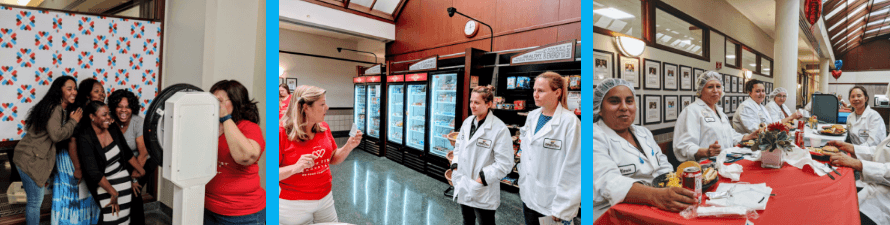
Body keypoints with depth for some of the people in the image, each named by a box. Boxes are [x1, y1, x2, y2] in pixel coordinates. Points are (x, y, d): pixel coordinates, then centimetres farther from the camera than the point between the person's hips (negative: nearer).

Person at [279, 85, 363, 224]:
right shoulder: (282, 133, -17)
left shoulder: (324, 128, 2)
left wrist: (349, 146, -6)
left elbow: (333, 159, 11)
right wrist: (295, 168, -31)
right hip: (293, 204, -5)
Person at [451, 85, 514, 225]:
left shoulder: (499, 129, -18)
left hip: (483, 193, -7)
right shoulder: (467, 122, 4)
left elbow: (504, 164, -18)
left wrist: (483, 178, -19)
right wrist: (455, 166, 5)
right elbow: (459, 146, 18)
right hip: (463, 187, 7)